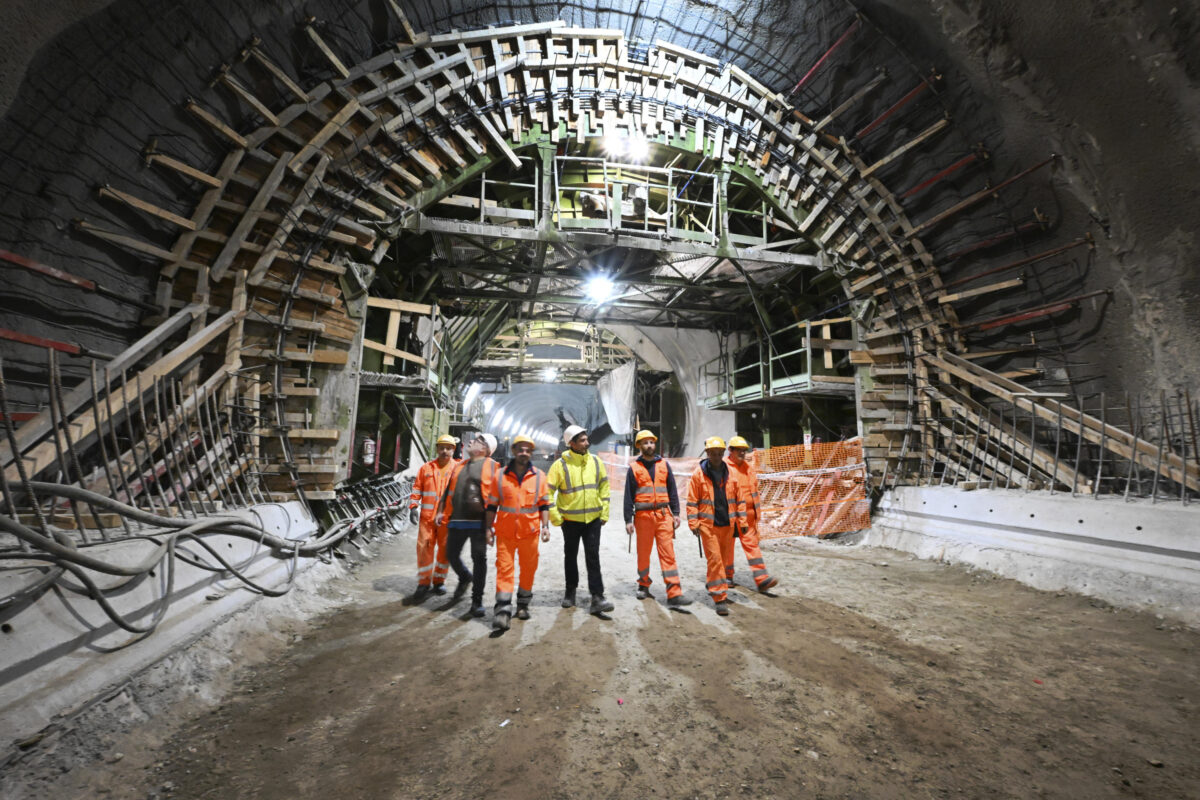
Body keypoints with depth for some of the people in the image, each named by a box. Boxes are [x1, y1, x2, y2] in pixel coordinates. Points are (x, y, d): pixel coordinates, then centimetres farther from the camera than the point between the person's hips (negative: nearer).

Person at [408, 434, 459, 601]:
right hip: (427, 516, 1)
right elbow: (417, 489, 11)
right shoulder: (426, 468, 8)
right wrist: (413, 507, -1)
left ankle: (438, 581, 25)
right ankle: (424, 583, 15)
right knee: (424, 547, 0)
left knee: (445, 550, 7)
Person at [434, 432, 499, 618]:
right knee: (452, 554, 14)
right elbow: (448, 490, 21)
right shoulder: (460, 466, 16)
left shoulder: (491, 467, -2)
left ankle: (477, 600, 13)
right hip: (457, 520, 6)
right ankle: (465, 577, 43)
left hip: (478, 521, -6)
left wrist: (489, 524, -13)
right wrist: (441, 511, 12)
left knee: (479, 559, 0)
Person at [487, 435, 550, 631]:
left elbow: (544, 504, 7)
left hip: (529, 532, 1)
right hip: (505, 532, -1)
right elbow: (492, 504, 8)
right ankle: (503, 609, 1)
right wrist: (489, 528, 4)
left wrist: (545, 526, -2)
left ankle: (523, 604, 29)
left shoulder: (539, 476, 3)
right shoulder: (501, 475, 2)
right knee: (504, 568, -4)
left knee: (528, 568, 10)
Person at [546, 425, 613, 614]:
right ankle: (570, 591, 33)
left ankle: (597, 598, 3)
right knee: (571, 556, 14)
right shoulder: (560, 465, -12)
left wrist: (604, 512, 5)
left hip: (593, 519, 2)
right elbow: (548, 491, -8)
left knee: (593, 557, -1)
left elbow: (604, 486, 8)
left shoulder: (596, 462, 0)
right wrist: (555, 517, -10)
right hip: (570, 519, -1)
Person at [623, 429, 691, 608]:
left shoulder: (664, 465, 9)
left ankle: (674, 593, -2)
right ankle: (643, 585, 31)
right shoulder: (634, 468, 2)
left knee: (668, 554, -3)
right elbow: (628, 496, 2)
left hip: (663, 514, 1)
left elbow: (672, 490, 11)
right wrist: (628, 520, -2)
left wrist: (676, 513, 4)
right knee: (643, 553, 10)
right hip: (643, 516, -1)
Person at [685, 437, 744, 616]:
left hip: (727, 524, 5)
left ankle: (713, 585, 38)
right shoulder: (699, 473, -5)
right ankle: (720, 598, 4)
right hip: (708, 525, -4)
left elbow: (739, 499, 12)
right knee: (714, 559, -5)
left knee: (726, 559, 15)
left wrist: (741, 520, 9)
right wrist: (694, 523, -8)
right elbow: (692, 501, -4)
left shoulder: (730, 473, 6)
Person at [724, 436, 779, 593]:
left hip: (747, 514, 5)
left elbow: (754, 490, 17)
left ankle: (762, 579, 1)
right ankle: (727, 577, 24)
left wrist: (756, 512, 15)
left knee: (752, 543, 2)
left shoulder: (749, 467, 11)